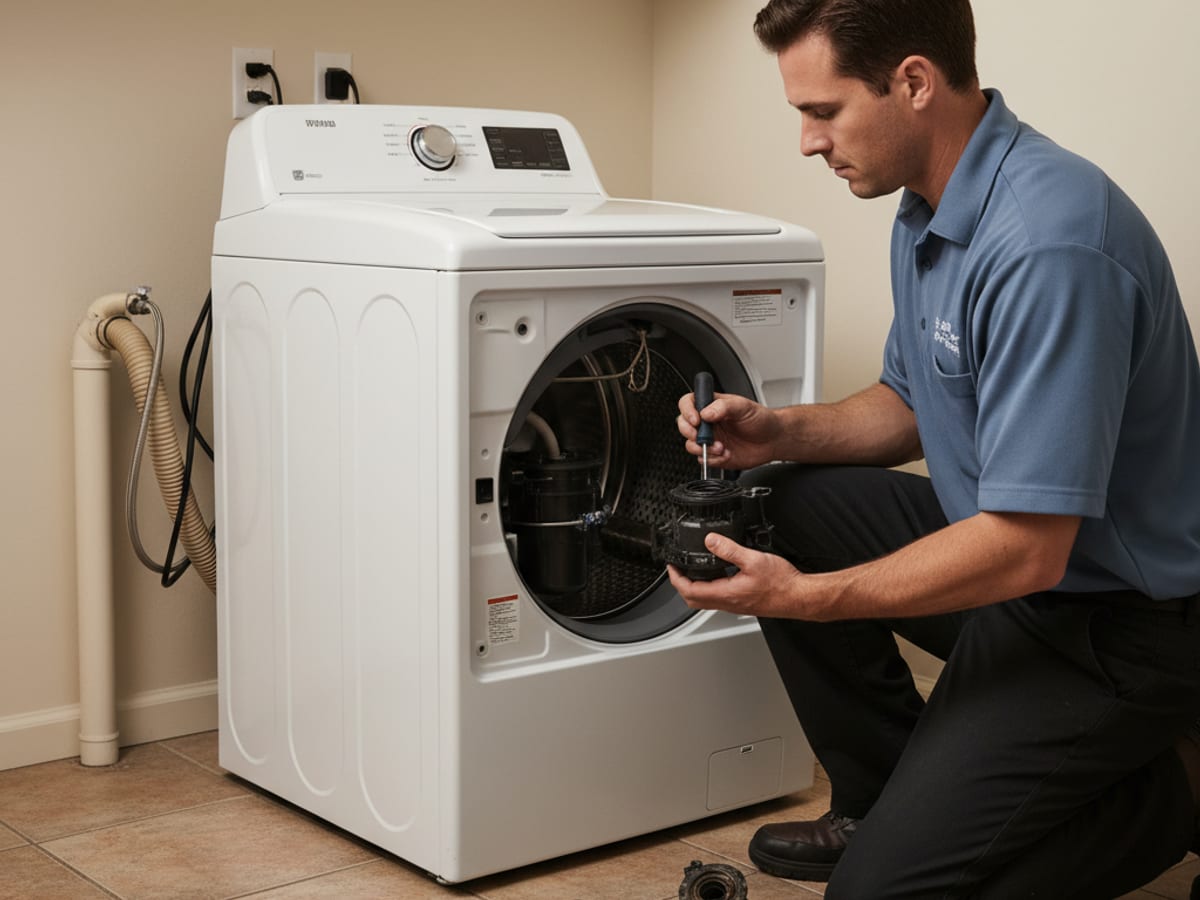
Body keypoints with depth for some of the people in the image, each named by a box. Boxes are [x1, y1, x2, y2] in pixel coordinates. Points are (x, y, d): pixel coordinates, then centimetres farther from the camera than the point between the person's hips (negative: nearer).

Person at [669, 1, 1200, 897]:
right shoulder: (929, 212, 4)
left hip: (1119, 619, -9)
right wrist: (781, 432, -1)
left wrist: (805, 597, -24)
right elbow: (911, 405, 18)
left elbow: (1027, 551, -30)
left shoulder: (1050, 241, -29)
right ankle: (886, 801, 15)